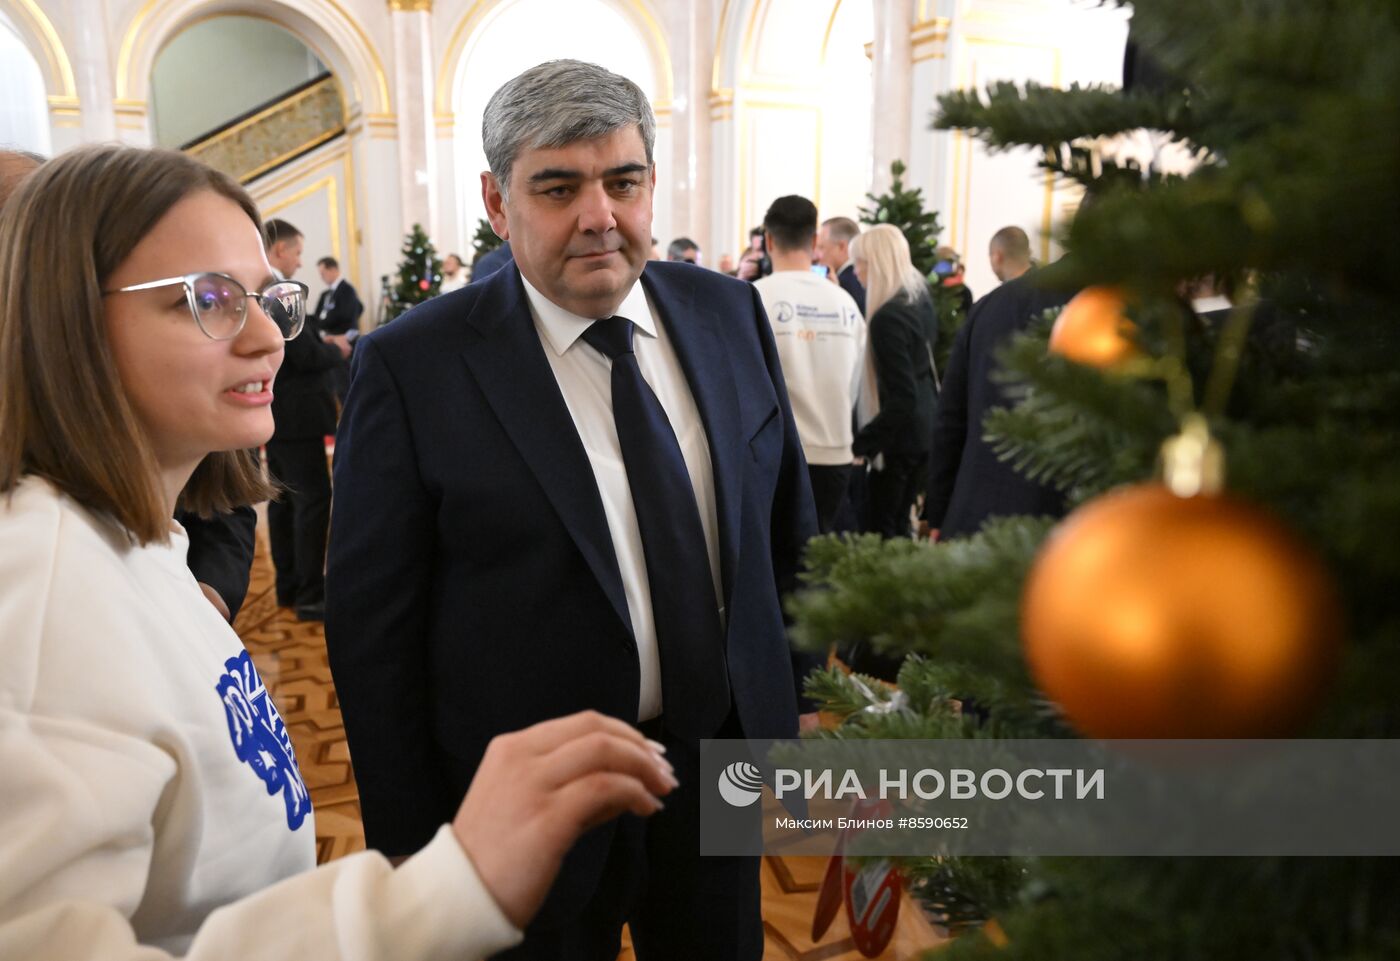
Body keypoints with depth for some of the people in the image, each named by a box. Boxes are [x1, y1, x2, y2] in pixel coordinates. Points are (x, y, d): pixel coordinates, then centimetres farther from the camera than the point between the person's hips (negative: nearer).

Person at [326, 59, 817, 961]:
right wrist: (414, 850, -7)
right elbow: (373, 628, -10)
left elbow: (788, 526, 6)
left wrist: (807, 699, 6)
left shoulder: (729, 312, -3)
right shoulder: (412, 365, -15)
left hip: (723, 762, 4)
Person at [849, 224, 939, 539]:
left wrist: (859, 443, -23)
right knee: (898, 524, 18)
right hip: (924, 427, 9)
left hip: (901, 434, -9)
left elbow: (901, 399, -25)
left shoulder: (888, 317, -23)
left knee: (880, 529, 2)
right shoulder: (920, 296, 4)